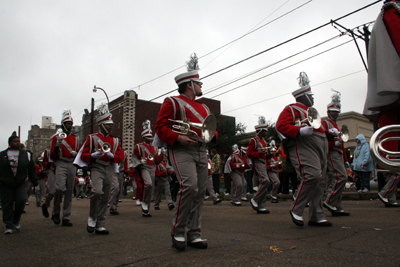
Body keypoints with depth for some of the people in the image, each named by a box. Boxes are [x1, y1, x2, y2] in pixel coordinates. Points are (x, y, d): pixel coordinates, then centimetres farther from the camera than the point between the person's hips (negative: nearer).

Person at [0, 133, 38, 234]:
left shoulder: (26, 154, 8)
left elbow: (32, 168, 11)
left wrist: (34, 180, 4)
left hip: (22, 184, 0)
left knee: (21, 200, -14)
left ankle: (16, 221, 10)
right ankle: (9, 226, 11)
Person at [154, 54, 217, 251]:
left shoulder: (203, 107, 24)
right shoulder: (172, 102, 3)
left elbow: (212, 127, 27)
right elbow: (161, 127, -4)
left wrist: (212, 134, 3)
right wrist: (178, 138, -20)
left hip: (201, 152, 7)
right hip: (182, 151, -7)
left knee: (200, 192, 3)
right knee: (189, 186, -23)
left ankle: (194, 235, 12)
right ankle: (178, 231, -6)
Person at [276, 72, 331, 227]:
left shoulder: (312, 111, 32)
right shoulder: (291, 109, 4)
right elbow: (281, 126, -11)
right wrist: (300, 131, -23)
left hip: (320, 148, 9)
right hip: (303, 146, -9)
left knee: (320, 181, 5)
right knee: (312, 175, -24)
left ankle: (316, 217, 10)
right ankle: (296, 210, -9)